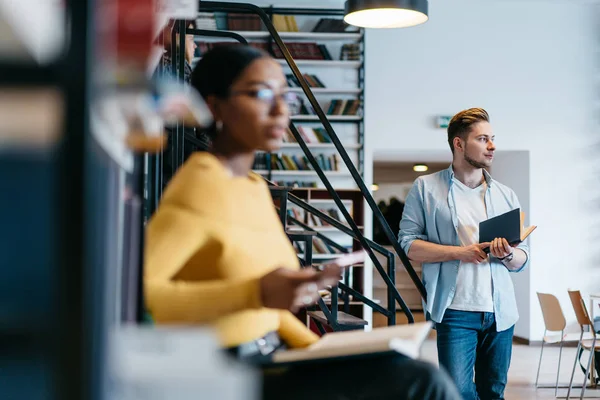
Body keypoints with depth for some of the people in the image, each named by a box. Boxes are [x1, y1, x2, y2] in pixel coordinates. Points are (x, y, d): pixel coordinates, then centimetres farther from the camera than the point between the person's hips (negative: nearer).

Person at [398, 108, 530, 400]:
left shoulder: (506, 196, 14)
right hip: (456, 310, -4)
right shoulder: (426, 188, 4)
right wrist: (460, 252, -14)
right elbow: (408, 244, -3)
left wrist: (509, 255, -10)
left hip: (500, 311, 4)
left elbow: (522, 260, 14)